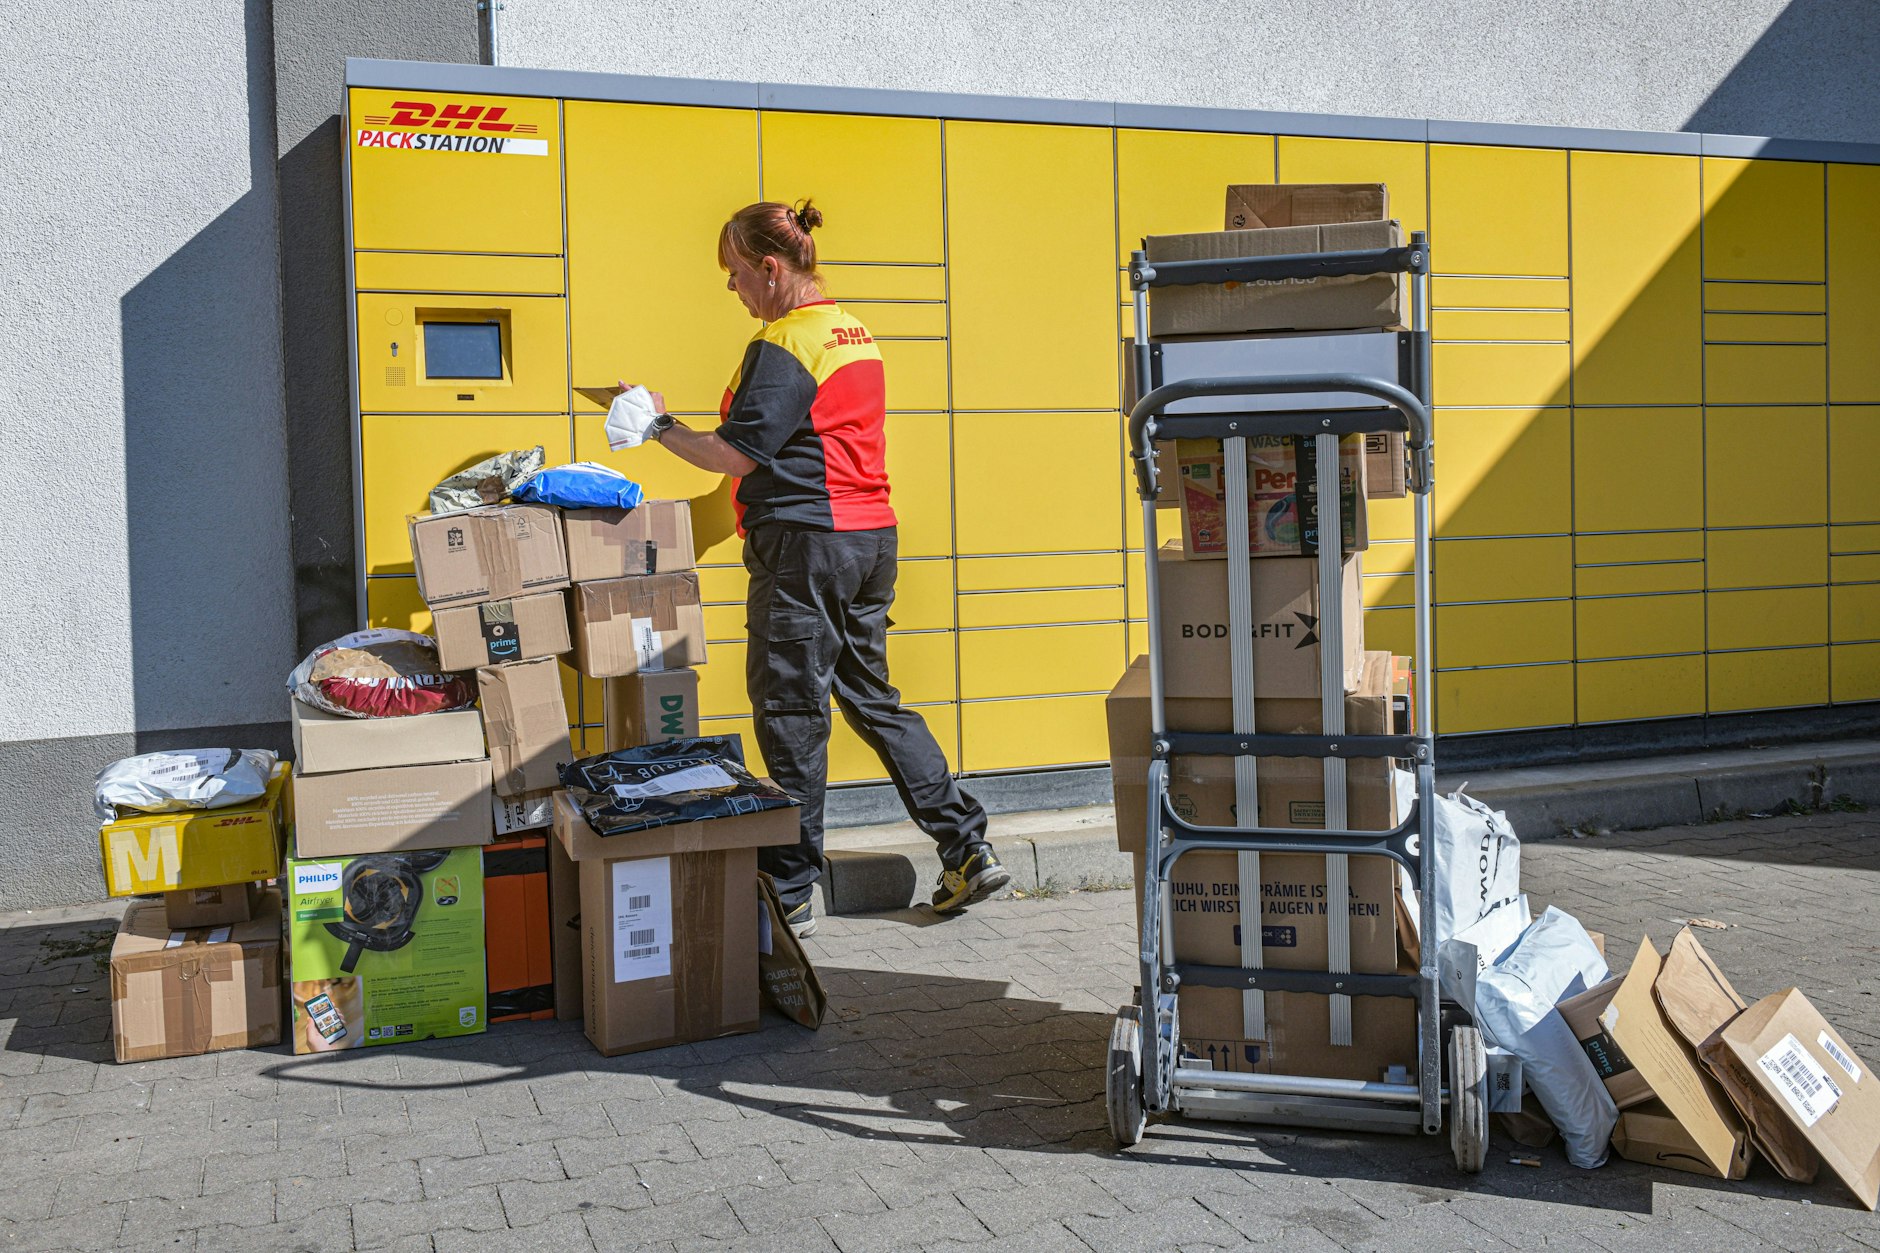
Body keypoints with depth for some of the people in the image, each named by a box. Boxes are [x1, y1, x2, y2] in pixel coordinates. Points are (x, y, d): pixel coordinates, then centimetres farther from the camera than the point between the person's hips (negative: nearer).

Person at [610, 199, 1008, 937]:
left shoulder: (783, 346, -13)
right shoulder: (855, 334, 16)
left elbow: (736, 456, -16)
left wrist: (660, 426, -5)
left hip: (805, 544, -9)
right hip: (871, 537, 9)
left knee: (792, 713, -1)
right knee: (872, 699, 16)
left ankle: (789, 896, 7)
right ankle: (967, 851, 16)